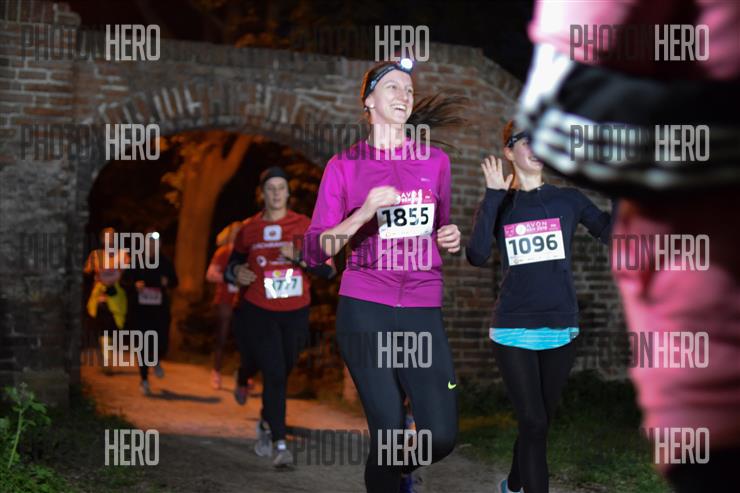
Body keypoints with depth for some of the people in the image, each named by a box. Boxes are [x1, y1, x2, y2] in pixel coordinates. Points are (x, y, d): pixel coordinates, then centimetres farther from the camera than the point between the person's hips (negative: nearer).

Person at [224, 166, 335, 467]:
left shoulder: (304, 226, -1)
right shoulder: (248, 230, 2)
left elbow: (328, 269, -5)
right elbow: (231, 267, 14)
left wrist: (298, 257, -21)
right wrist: (236, 274, -10)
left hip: (295, 314, 1)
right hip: (259, 313, -1)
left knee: (282, 374, 14)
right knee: (274, 374, -13)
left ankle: (265, 423, 41)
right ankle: (280, 445, -10)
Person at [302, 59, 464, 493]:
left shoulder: (435, 160, 12)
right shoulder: (345, 165, 4)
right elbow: (315, 251, -1)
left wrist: (451, 238, 3)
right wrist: (364, 214, -16)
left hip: (424, 313, 3)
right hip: (366, 311, -2)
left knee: (440, 438, -6)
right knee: (389, 434, -7)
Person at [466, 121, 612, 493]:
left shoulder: (567, 200, 3)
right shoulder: (498, 205, 1)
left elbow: (613, 235, -10)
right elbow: (477, 256, -17)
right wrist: (493, 197, -19)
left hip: (561, 330, 2)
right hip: (513, 332, -2)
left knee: (541, 420, 14)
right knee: (533, 423, -8)